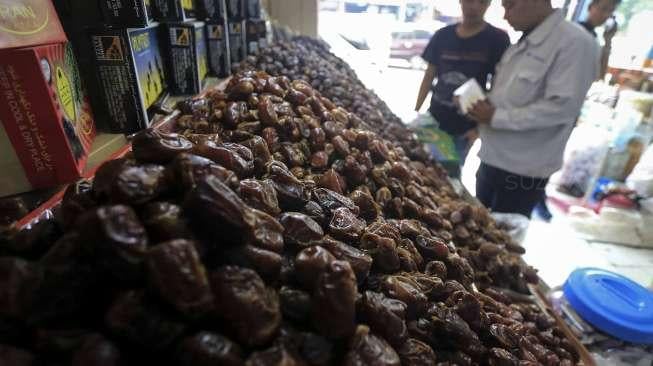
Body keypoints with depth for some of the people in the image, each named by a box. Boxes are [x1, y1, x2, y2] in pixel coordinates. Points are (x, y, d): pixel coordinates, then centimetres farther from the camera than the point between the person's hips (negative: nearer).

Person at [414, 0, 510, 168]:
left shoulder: (497, 39, -7)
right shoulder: (442, 36, 1)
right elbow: (429, 75, 6)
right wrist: (416, 111, 2)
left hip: (465, 128, -3)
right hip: (434, 120, 3)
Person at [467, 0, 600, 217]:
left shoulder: (575, 43, -15)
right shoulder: (522, 44, 11)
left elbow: (562, 106, -24)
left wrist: (496, 117, -21)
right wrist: (483, 108, 0)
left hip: (522, 171, -8)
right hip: (492, 158, 8)